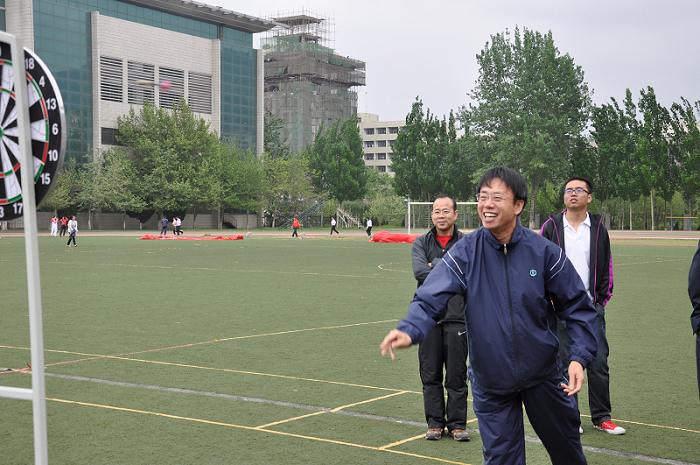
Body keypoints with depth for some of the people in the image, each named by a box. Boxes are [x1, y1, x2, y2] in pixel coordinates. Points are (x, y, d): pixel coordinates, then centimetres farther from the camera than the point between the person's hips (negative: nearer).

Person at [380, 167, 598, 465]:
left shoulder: (543, 251, -9)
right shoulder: (465, 253, -10)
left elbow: (577, 307, -1)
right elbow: (431, 298, -19)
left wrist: (580, 357, -13)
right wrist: (409, 330, -39)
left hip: (544, 375, 1)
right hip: (490, 382, -1)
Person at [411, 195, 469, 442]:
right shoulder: (421, 243, 7)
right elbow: (419, 271, -10)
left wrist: (435, 264, -10)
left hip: (456, 316, -1)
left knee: (457, 374, 3)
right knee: (430, 374, 6)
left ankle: (457, 423, 13)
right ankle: (435, 422, 17)